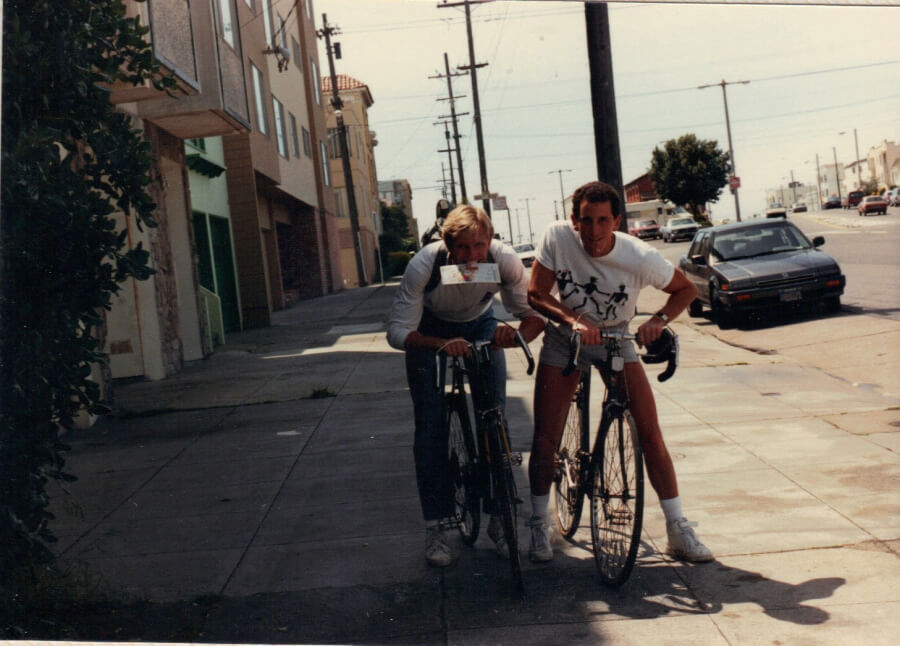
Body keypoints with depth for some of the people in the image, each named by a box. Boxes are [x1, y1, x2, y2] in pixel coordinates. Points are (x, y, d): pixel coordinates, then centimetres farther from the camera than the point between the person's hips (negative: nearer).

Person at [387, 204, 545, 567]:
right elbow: (397, 332, -34)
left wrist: (517, 335, -46)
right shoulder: (423, 266, -35)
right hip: (430, 330, -2)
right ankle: (434, 528, 2)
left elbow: (535, 313, -23)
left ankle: (500, 519, 7)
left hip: (480, 325, 2)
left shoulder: (505, 260, -31)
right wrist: (441, 344, -52)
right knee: (431, 427, -8)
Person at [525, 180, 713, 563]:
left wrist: (659, 319, -26)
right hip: (564, 340, 0)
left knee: (650, 435, -8)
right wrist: (573, 319, -35)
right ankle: (538, 525, 15)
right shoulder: (557, 237, -23)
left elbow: (686, 289, -8)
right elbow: (536, 294, -18)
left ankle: (678, 530, 4)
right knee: (545, 439, -5)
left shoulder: (640, 257, -23)